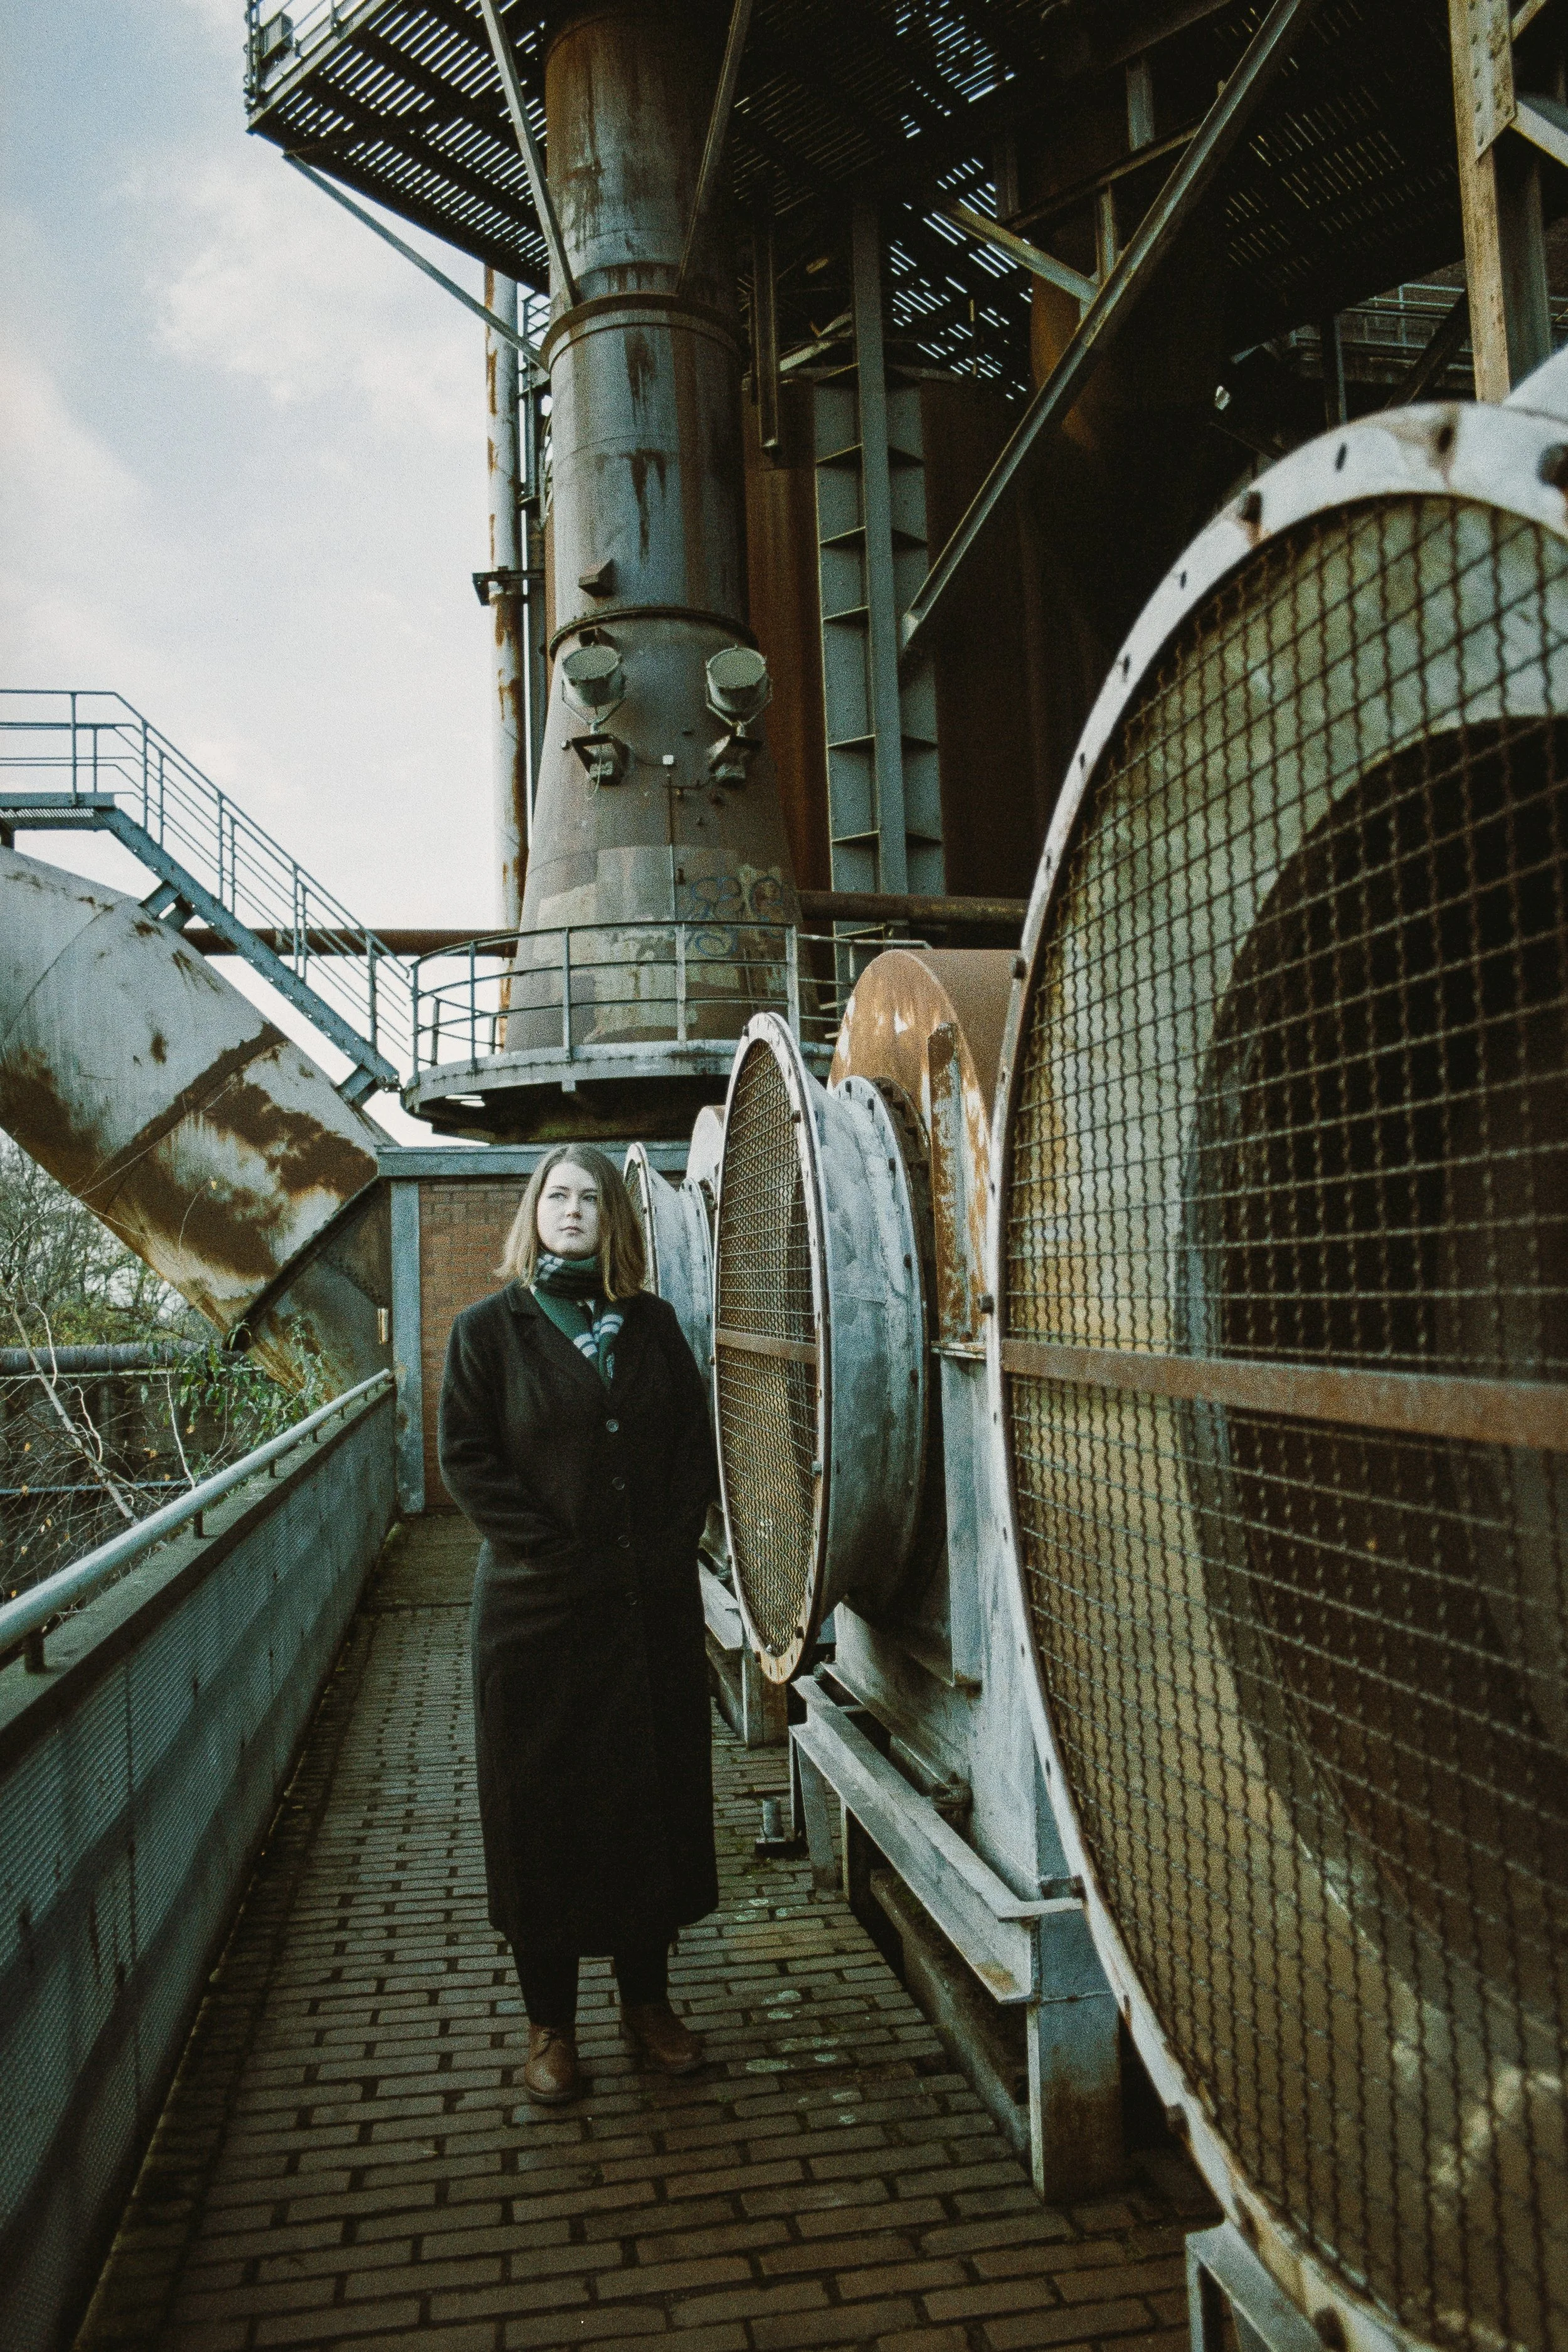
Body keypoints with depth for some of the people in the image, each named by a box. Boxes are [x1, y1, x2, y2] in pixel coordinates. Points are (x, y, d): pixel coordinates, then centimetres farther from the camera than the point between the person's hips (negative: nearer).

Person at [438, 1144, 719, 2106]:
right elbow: (467, 1460, -6)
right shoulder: (491, 1328, -1)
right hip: (537, 1612, -2)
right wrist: (554, 1556, -13)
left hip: (654, 1604, 3)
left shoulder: (652, 1323, 7)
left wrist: (670, 1543, -5)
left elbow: (697, 1442, 8)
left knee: (655, 1793, 11)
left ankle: (648, 1997, 29)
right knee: (542, 1808, 6)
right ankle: (551, 2023, 22)